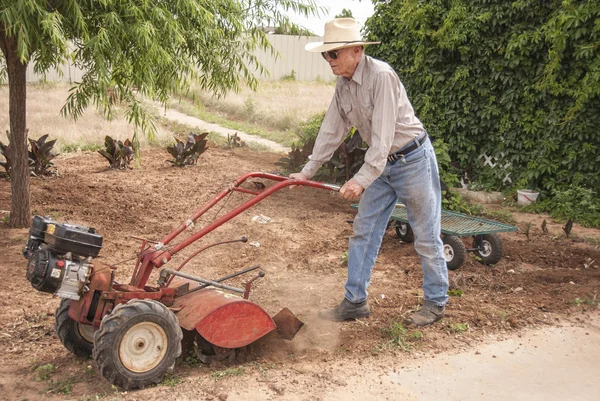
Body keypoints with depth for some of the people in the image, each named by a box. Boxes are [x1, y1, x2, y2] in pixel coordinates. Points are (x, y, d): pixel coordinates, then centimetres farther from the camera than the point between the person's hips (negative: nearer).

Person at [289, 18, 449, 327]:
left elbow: (383, 136, -29)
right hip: (384, 164, 8)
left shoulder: (381, 76, -24)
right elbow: (331, 130, 7)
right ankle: (355, 301, 15)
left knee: (426, 235, 4)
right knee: (363, 232, 7)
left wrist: (362, 179, -32)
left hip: (413, 159, -8)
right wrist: (307, 171, 5)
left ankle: (435, 302, 20)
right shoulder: (343, 85, 1)